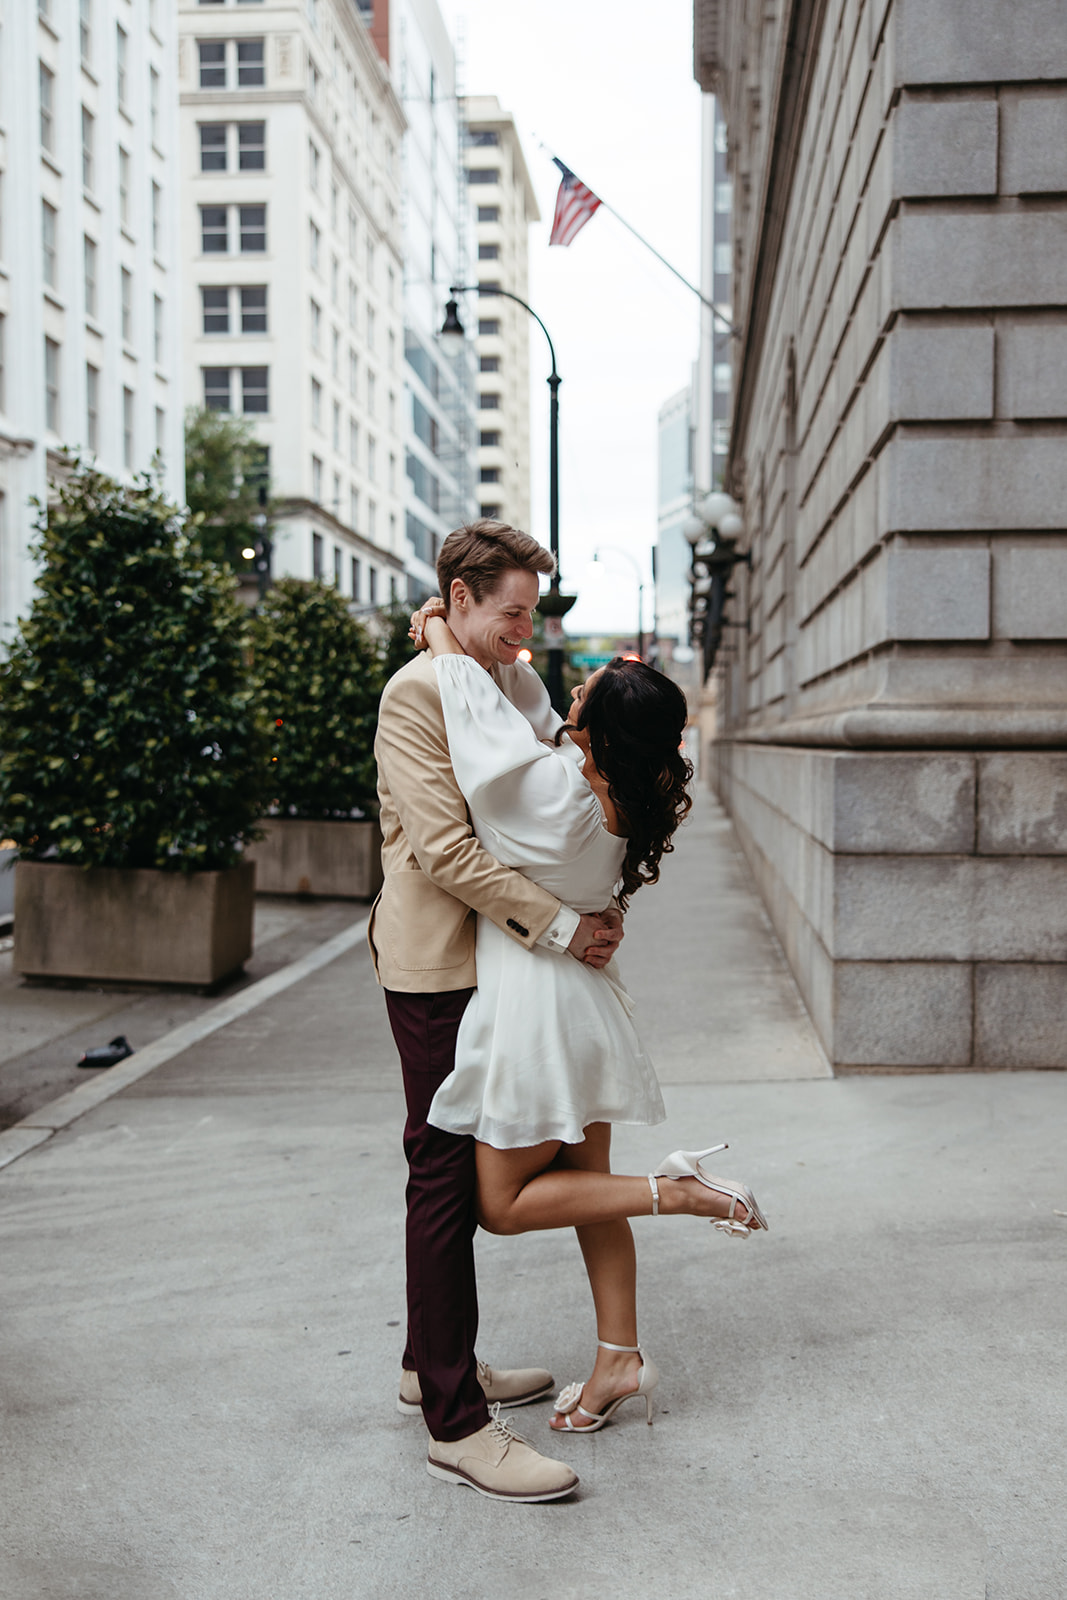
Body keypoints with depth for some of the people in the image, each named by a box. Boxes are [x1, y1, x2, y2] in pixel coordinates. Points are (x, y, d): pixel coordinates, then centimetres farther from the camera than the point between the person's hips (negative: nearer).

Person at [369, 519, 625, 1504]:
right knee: (445, 1174, -4)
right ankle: (456, 1424, 4)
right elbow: (445, 850, -21)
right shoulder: (416, 693, -14)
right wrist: (560, 925, -20)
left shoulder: (515, 682, 13)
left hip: (500, 953, 9)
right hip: (435, 961, -9)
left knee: (464, 1166, 17)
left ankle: (434, 1365, 32)